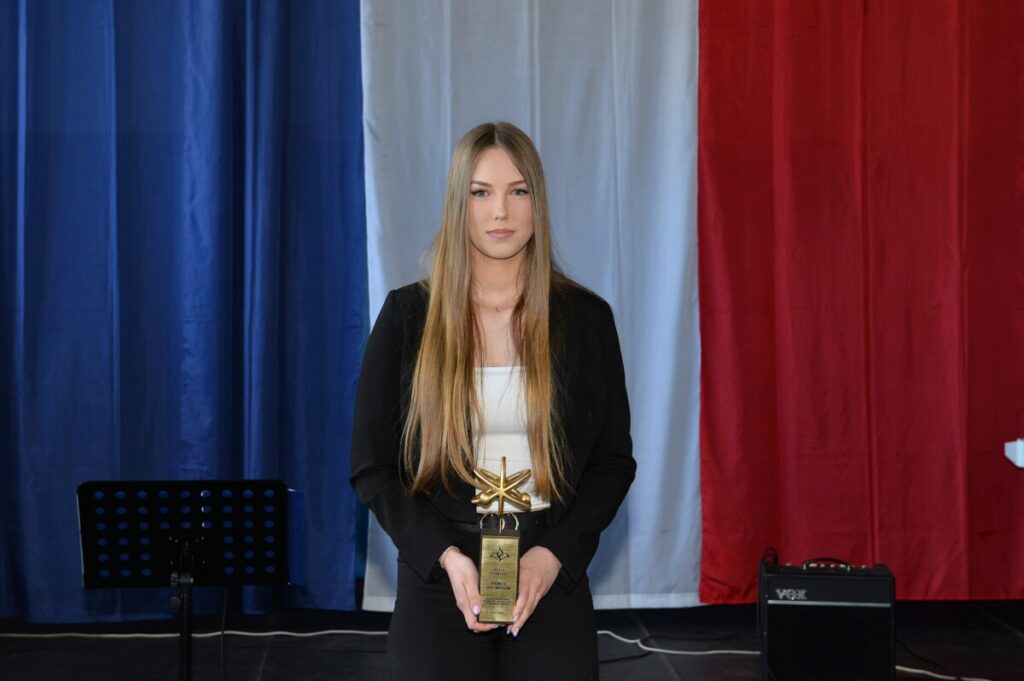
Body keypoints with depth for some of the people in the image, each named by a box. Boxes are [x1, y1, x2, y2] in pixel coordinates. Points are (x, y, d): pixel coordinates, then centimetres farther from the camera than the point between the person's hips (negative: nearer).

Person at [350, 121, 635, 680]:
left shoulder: (586, 318, 2)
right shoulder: (408, 316, -1)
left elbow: (614, 461, 5)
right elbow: (371, 467, 1)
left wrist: (553, 554, -10)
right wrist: (446, 556, -12)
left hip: (552, 577, 1)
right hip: (438, 575, 0)